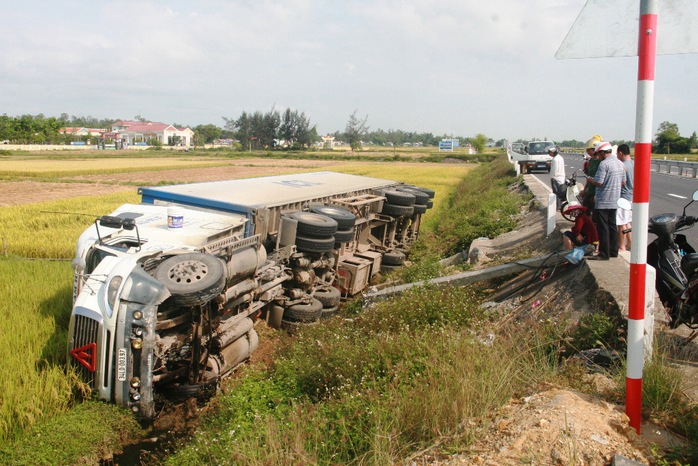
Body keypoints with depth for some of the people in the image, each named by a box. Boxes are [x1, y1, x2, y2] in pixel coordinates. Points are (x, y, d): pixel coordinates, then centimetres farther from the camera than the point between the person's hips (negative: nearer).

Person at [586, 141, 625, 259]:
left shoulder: (604, 163, -17)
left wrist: (590, 180, -2)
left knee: (603, 228, -3)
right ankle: (613, 251, 22)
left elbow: (599, 182, -21)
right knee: (612, 226, 15)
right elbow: (623, 182, 14)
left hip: (603, 202, -8)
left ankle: (604, 253, 0)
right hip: (614, 201, 8)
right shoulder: (620, 163, 9)